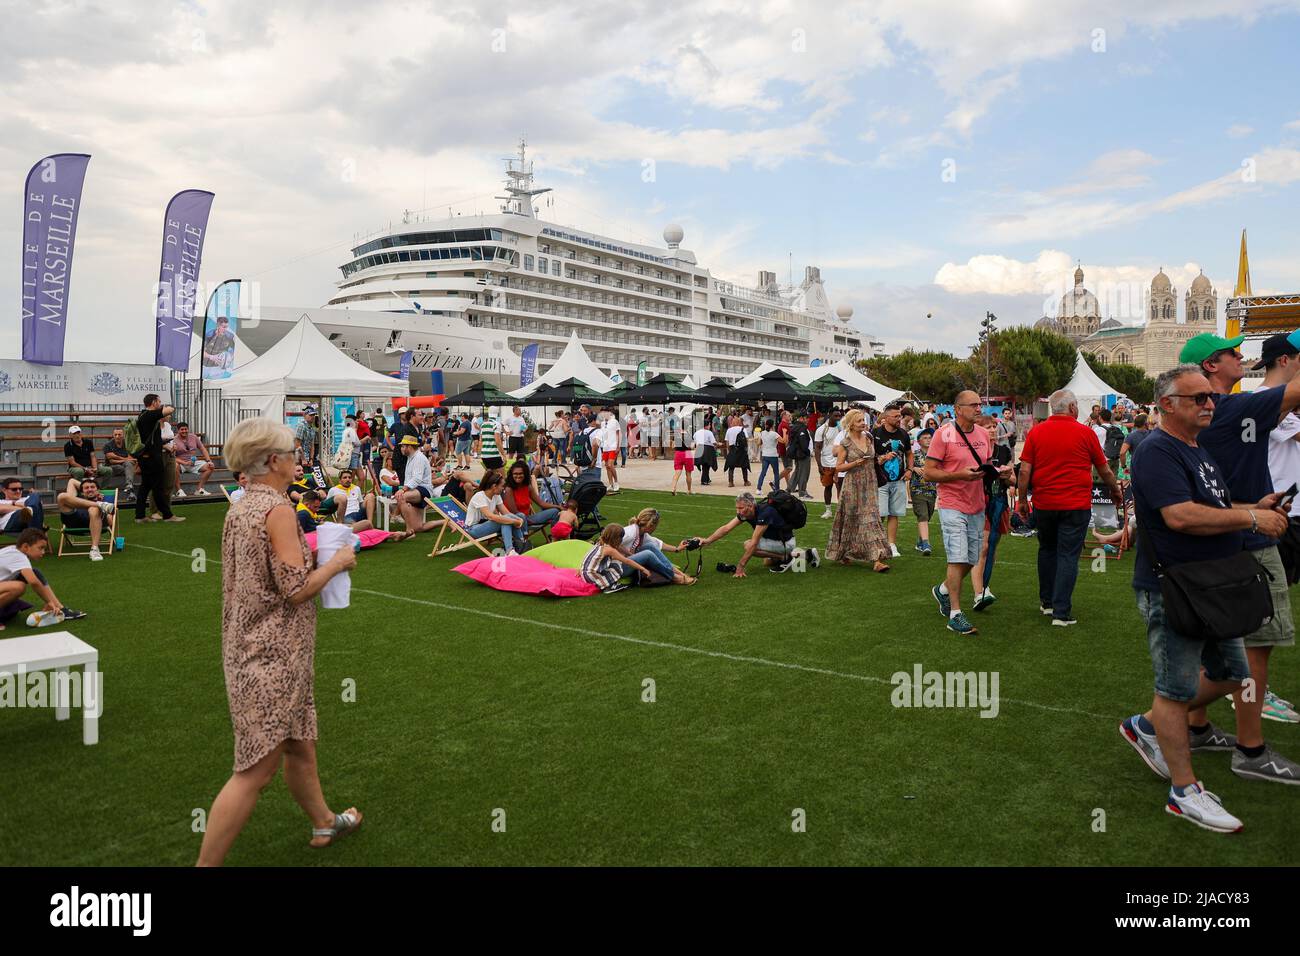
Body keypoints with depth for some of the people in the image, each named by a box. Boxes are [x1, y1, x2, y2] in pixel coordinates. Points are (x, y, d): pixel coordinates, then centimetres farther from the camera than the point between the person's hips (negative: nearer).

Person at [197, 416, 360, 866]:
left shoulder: (239, 508, 9)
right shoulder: (277, 509, -18)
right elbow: (297, 589, -21)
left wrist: (321, 559, 19)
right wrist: (338, 562, -7)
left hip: (251, 649, 10)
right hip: (273, 656, -10)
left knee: (299, 744, 23)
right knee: (257, 769, -2)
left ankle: (324, 822, 40)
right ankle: (207, 862, 7)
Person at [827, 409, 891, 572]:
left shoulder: (869, 438, 8)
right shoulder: (845, 443, -6)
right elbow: (838, 467, -6)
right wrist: (855, 464, -17)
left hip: (869, 485, 3)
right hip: (853, 485, -3)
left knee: (870, 519, -4)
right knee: (851, 520, 4)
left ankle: (876, 560, -9)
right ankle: (844, 554, 23)